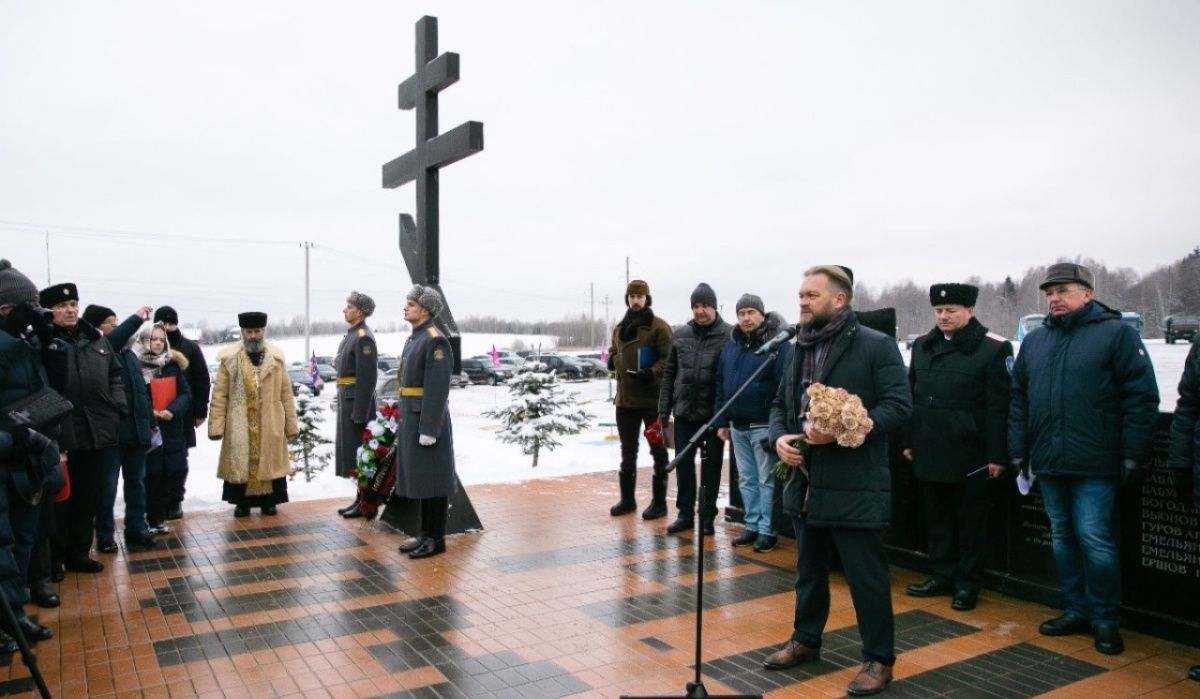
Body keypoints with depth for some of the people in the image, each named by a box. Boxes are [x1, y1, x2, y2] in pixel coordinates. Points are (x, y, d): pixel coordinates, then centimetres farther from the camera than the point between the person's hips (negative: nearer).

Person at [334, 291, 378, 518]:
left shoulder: (363, 338, -17)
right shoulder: (352, 335, 14)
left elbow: (367, 378, -21)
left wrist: (359, 413, -22)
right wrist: (344, 404, 19)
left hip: (358, 402, -10)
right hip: (347, 401, 10)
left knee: (360, 453, -3)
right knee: (352, 452, 13)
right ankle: (360, 498, 21)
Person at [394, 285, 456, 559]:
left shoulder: (435, 341, -15)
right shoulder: (413, 339, 15)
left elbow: (438, 390, -20)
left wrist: (428, 429, -22)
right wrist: (404, 424, 19)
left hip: (428, 420, -9)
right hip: (412, 418, 9)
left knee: (433, 479, -1)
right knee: (419, 478, 13)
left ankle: (436, 539, 8)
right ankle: (425, 533, 23)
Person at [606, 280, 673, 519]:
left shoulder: (659, 327, -8)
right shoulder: (620, 328, 13)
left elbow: (668, 358, -13)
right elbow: (613, 351, 25)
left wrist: (652, 373, -27)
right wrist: (612, 360, 3)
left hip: (652, 398, -7)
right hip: (625, 398, 7)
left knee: (657, 450, 4)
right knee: (628, 451, 15)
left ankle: (659, 501, 11)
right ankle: (627, 498, 26)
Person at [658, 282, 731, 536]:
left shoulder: (728, 335, -8)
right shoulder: (681, 335, 6)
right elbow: (669, 373, 9)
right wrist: (664, 408, 6)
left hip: (713, 412, -4)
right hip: (684, 411, 4)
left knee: (711, 464, 9)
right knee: (684, 463, 10)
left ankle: (707, 515, 20)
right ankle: (685, 513, 23)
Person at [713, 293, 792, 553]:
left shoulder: (778, 344, -9)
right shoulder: (730, 345, 11)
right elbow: (721, 385, 14)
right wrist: (722, 421, 10)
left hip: (764, 425, -6)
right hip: (738, 426, 7)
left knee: (766, 480, 2)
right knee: (746, 480, 13)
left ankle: (766, 530, 10)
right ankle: (752, 526, 23)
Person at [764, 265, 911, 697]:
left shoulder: (876, 345, -9)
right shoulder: (800, 349, 12)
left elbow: (898, 406, -16)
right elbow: (781, 404, 17)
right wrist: (779, 437, -4)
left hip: (855, 487, -7)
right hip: (805, 482, 7)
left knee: (866, 576, 4)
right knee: (809, 570, 21)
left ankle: (878, 659, 21)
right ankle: (805, 640, 38)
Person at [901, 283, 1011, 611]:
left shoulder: (993, 348, -7)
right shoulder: (922, 345, 10)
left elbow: (998, 408, -10)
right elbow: (912, 396, 13)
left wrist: (997, 455, -12)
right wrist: (909, 441, 10)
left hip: (968, 452, -5)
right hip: (929, 450, 5)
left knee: (970, 520, 7)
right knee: (937, 517, 13)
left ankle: (967, 583, 18)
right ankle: (942, 576, 26)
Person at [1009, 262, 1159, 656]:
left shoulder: (1116, 333, -4)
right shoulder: (1035, 341, 13)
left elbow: (1142, 397, -7)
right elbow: (1019, 399, 15)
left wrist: (1133, 455, -10)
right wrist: (1018, 452, 10)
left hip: (1094, 464, -6)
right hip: (1048, 462, 6)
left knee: (1094, 538, -4)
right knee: (1062, 537, 12)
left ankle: (1105, 619, 12)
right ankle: (1076, 611, 25)